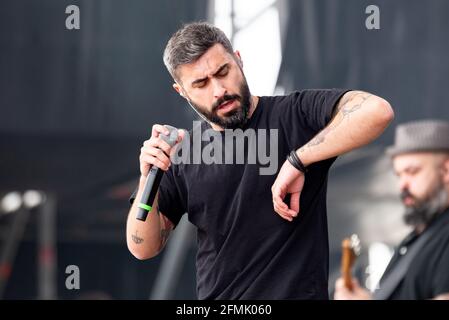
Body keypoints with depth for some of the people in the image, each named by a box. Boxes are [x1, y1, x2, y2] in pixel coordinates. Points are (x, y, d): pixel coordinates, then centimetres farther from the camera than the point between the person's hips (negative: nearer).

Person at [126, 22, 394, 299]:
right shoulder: (182, 155, 5)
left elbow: (377, 111, -23)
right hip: (215, 294, 4)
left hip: (296, 293, -4)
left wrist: (297, 162, -23)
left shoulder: (296, 115, -7)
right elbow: (143, 248, 5)